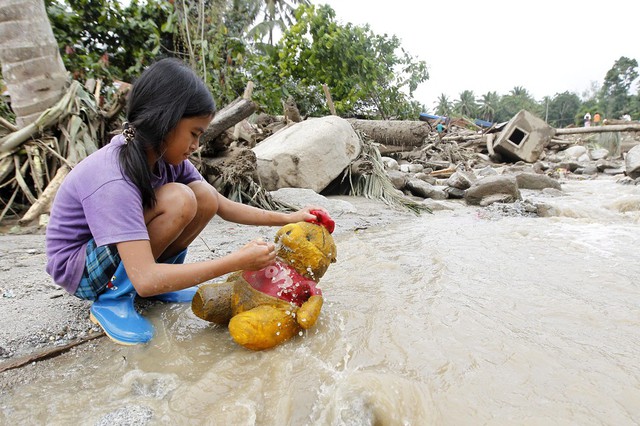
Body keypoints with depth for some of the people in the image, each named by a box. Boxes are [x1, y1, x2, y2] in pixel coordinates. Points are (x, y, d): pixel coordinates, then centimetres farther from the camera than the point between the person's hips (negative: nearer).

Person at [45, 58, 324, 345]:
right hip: (78, 270, -6)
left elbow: (223, 206, -4)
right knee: (178, 200, -31)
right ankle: (112, 299, -14)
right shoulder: (113, 181, -33)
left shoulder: (164, 155, -10)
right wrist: (237, 261, -39)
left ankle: (162, 283, -1)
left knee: (204, 195, -15)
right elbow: (144, 280, -39)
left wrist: (286, 219, -11)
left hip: (124, 254, 7)